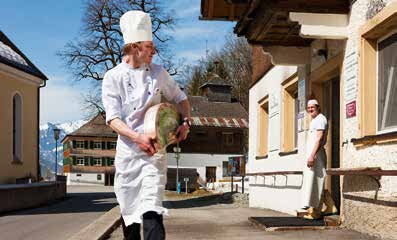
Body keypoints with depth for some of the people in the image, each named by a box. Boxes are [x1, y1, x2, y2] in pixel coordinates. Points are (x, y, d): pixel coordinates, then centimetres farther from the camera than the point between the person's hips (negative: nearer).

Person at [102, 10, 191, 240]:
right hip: (127, 150, 0)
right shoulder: (113, 77, -1)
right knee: (128, 209, 11)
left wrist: (185, 122, 2)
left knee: (151, 208, -16)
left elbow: (180, 97, 20)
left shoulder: (158, 73, 6)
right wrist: (137, 137, -24)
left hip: (154, 148, 0)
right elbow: (113, 118, -8)